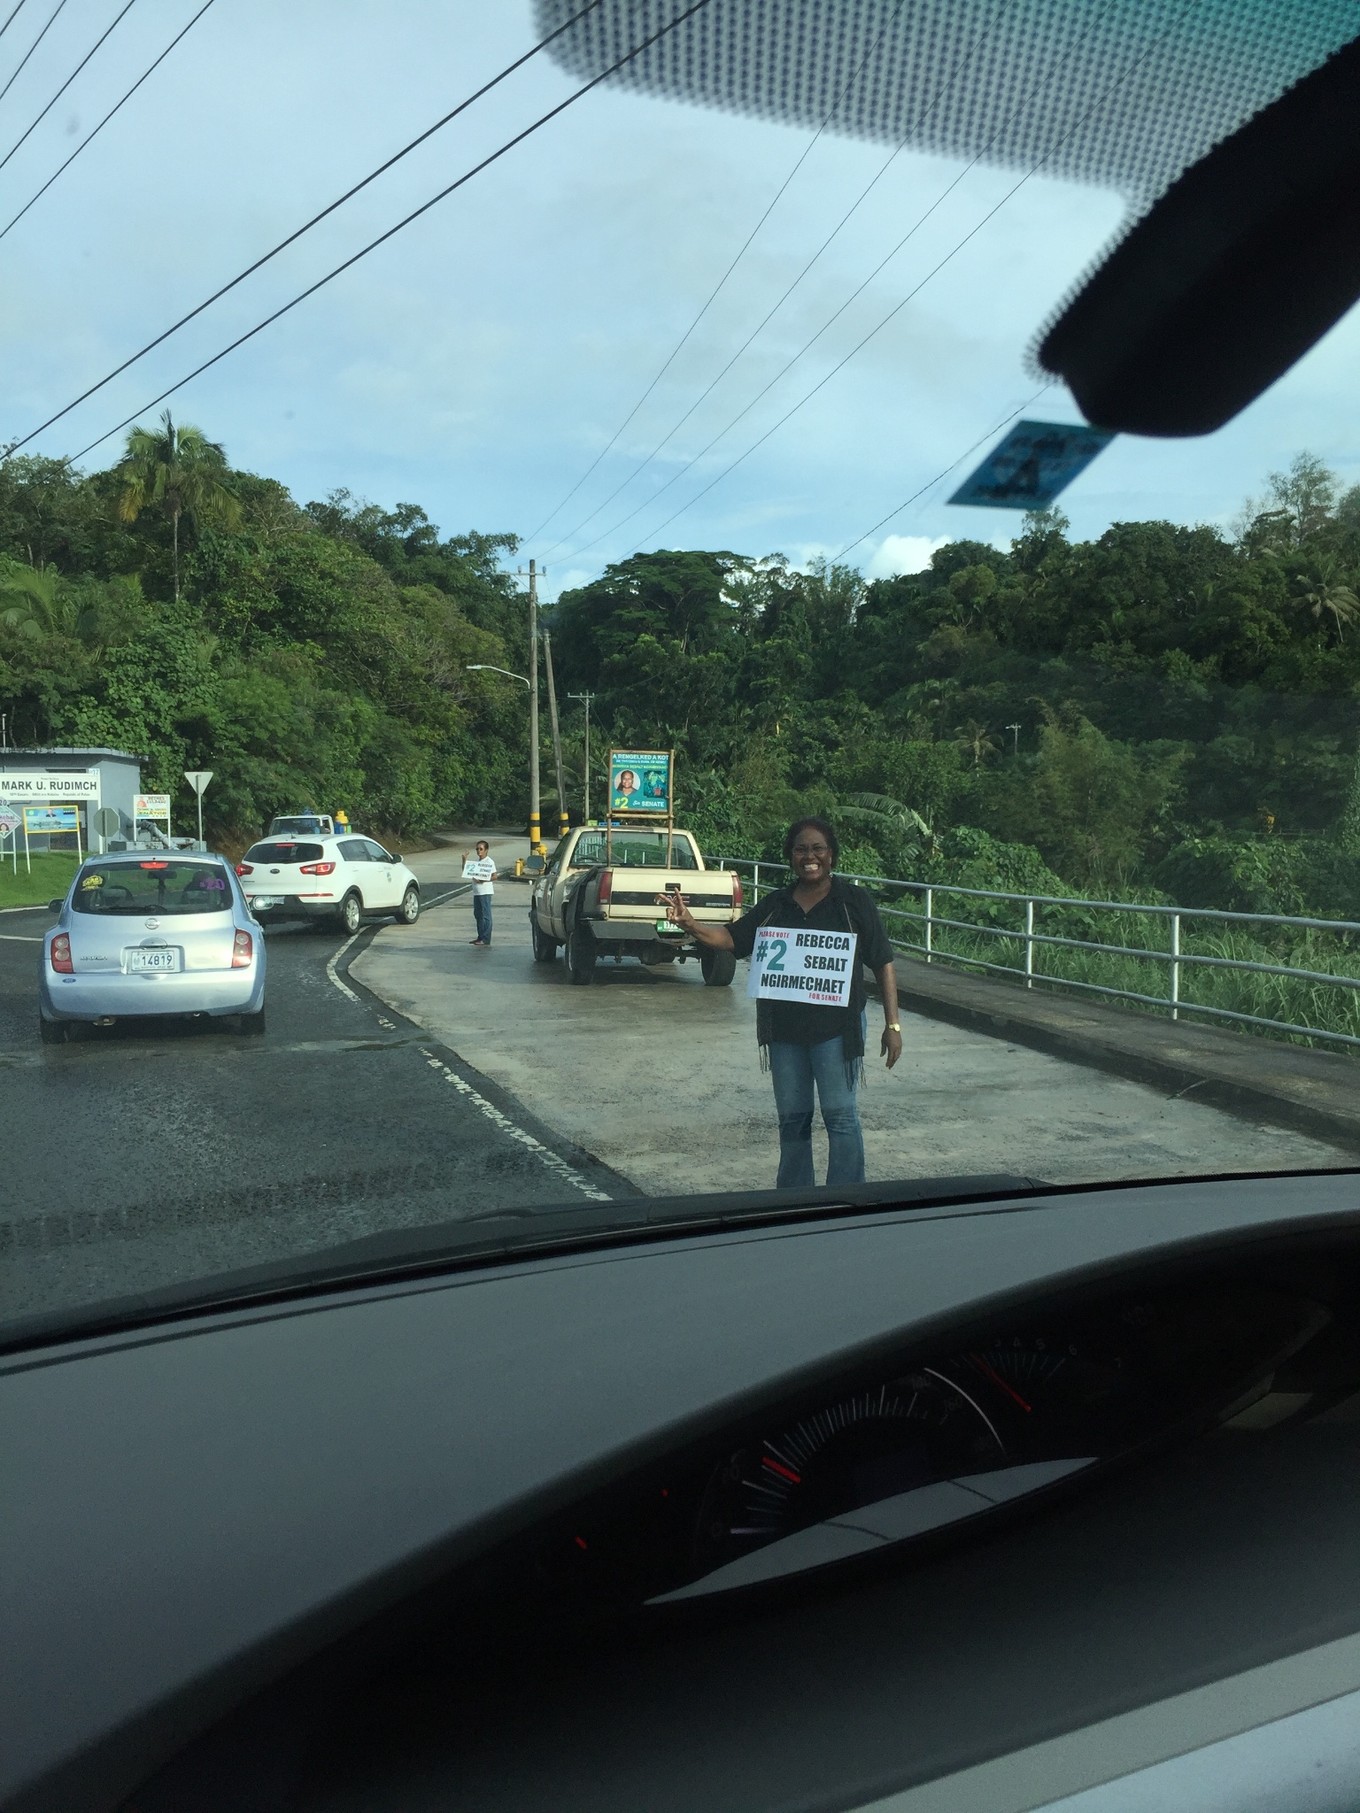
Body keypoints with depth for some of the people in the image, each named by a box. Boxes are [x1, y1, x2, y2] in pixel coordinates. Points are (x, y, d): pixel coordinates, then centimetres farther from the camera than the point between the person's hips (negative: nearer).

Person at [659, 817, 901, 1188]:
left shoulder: (855, 901, -2)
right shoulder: (775, 905, 9)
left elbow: (883, 964, -1)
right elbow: (731, 937, 3)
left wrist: (892, 1024, -7)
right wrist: (689, 924, -17)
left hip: (836, 1027, -4)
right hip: (784, 1028, 4)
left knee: (840, 1114, -3)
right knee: (792, 1116, 12)